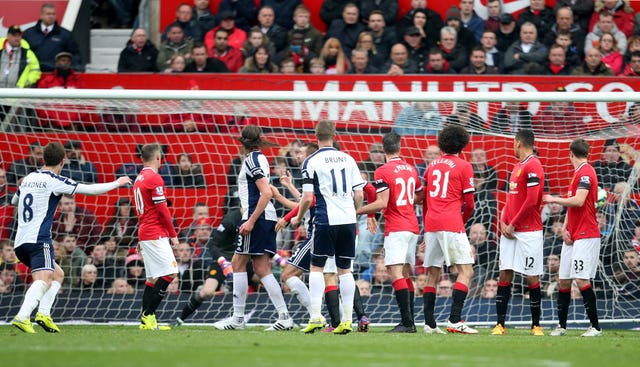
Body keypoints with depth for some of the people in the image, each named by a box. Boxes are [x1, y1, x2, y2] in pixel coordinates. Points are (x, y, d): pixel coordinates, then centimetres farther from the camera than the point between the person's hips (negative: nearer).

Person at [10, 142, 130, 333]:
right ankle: (22, 317, -42)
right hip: (39, 240, -8)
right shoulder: (55, 181, -6)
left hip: (20, 242, 8)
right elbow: (91, 189, -2)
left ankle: (44, 313, 3)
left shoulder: (28, 178, 15)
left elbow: (14, 201, 34)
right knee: (43, 280, -21)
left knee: (57, 274, 21)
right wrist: (117, 183, 12)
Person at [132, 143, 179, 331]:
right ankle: (148, 316, -15)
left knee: (153, 278, 9)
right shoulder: (154, 178, -11)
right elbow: (162, 209, -14)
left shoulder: (139, 179, 16)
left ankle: (147, 320, 6)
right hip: (156, 234, -9)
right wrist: (173, 234, -8)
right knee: (169, 272, -10)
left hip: (144, 234, 9)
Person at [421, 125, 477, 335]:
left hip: (431, 224, 6)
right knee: (466, 271, -4)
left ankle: (429, 323, 6)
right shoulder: (463, 167, 0)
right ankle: (454, 320, -17)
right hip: (451, 225, -6)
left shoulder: (432, 166, 16)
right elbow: (469, 204, 0)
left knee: (433, 275, 10)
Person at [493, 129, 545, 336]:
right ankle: (500, 325, 3)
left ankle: (536, 325, 6)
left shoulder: (533, 166, -11)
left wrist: (513, 224, -13)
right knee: (504, 275, 3)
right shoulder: (517, 166, 18)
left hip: (529, 232, -8)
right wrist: (503, 222, 6)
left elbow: (531, 201, -17)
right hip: (510, 231, 8)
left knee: (532, 277, -2)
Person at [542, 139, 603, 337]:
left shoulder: (585, 172, -12)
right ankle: (561, 326, 14)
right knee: (564, 280, 8)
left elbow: (578, 201, -22)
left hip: (586, 236, -10)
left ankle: (595, 326, -9)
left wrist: (553, 200, -9)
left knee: (582, 280, -13)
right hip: (572, 236, 10)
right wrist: (565, 228, 9)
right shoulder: (577, 173, 19)